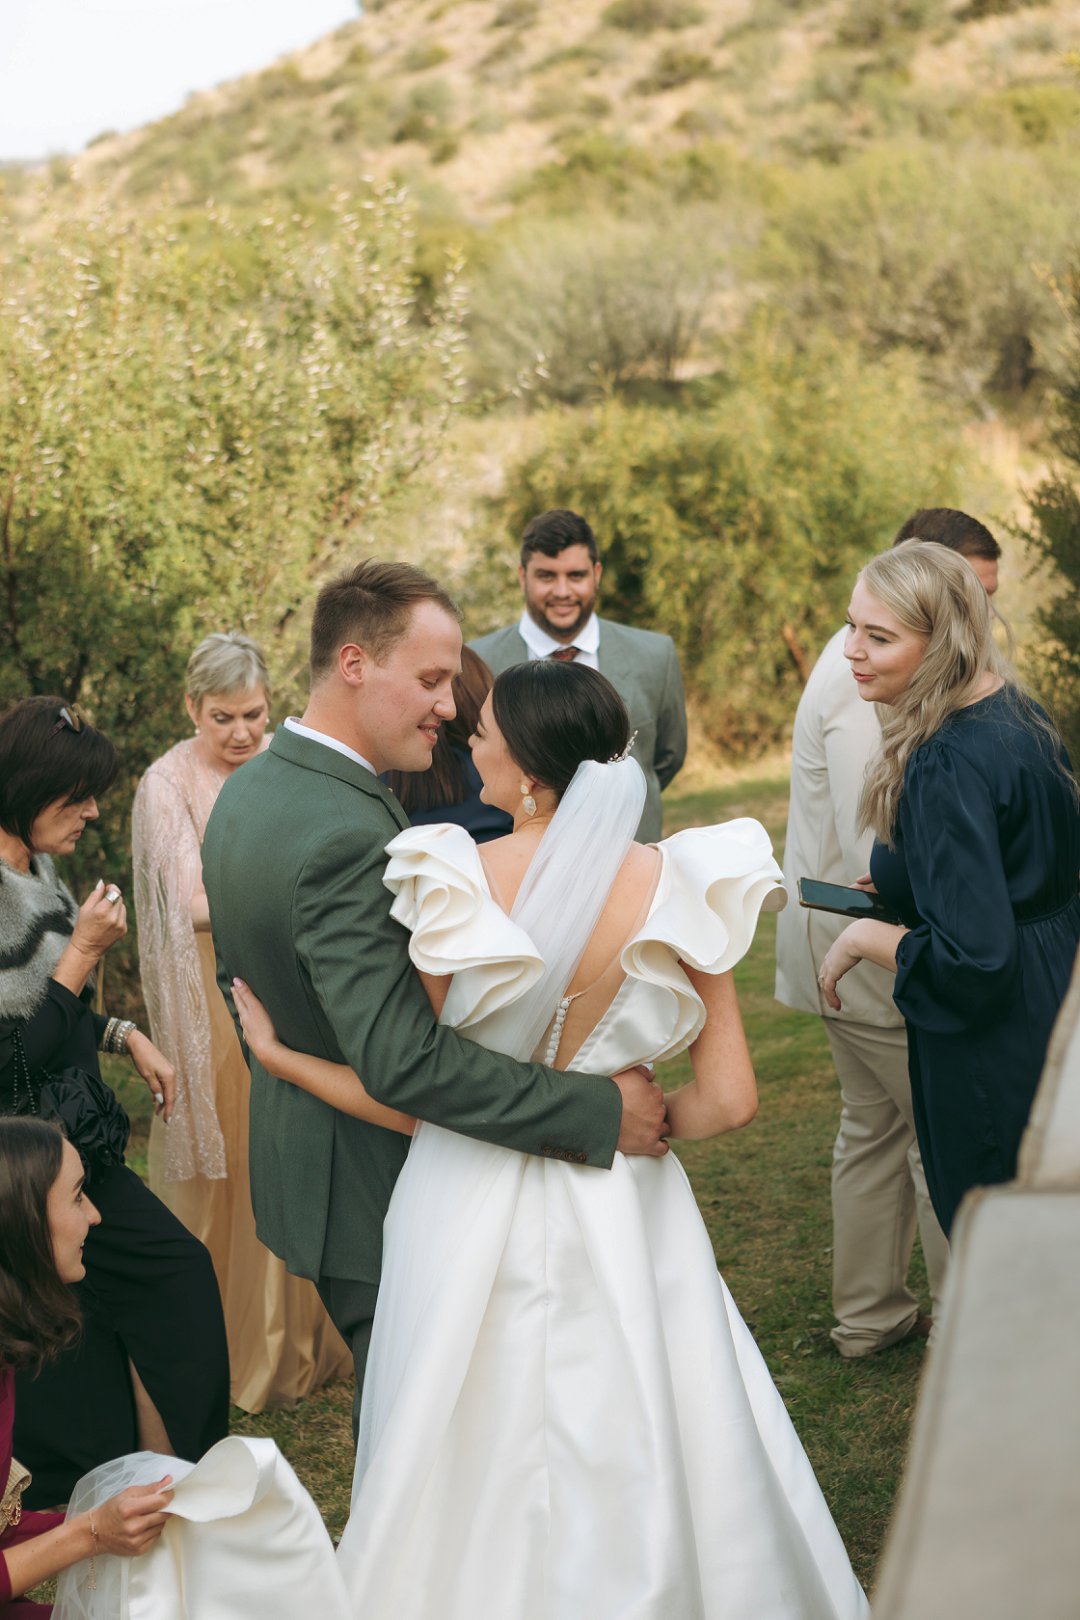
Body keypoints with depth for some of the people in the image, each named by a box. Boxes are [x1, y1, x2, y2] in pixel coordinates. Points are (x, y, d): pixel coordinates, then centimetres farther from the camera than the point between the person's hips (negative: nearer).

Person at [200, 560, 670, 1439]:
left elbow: (240, 979, 16)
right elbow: (405, 1060, -34)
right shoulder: (344, 837, -29)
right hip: (381, 1191, -10)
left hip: (300, 1159, 10)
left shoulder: (248, 789, 3)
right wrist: (602, 1110, -31)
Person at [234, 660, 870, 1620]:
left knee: (479, 1472, 17)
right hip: (619, 1216, 1)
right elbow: (729, 1100, -10)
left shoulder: (450, 883, -16)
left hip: (472, 1210, -1)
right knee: (632, 1469, 20)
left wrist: (277, 1054, 3)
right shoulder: (675, 886, -11)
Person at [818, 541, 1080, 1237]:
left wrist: (866, 936, -15)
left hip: (995, 1050, -10)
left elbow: (971, 960, -30)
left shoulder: (948, 764, -26)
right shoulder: (1022, 717, 3)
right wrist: (907, 889, 13)